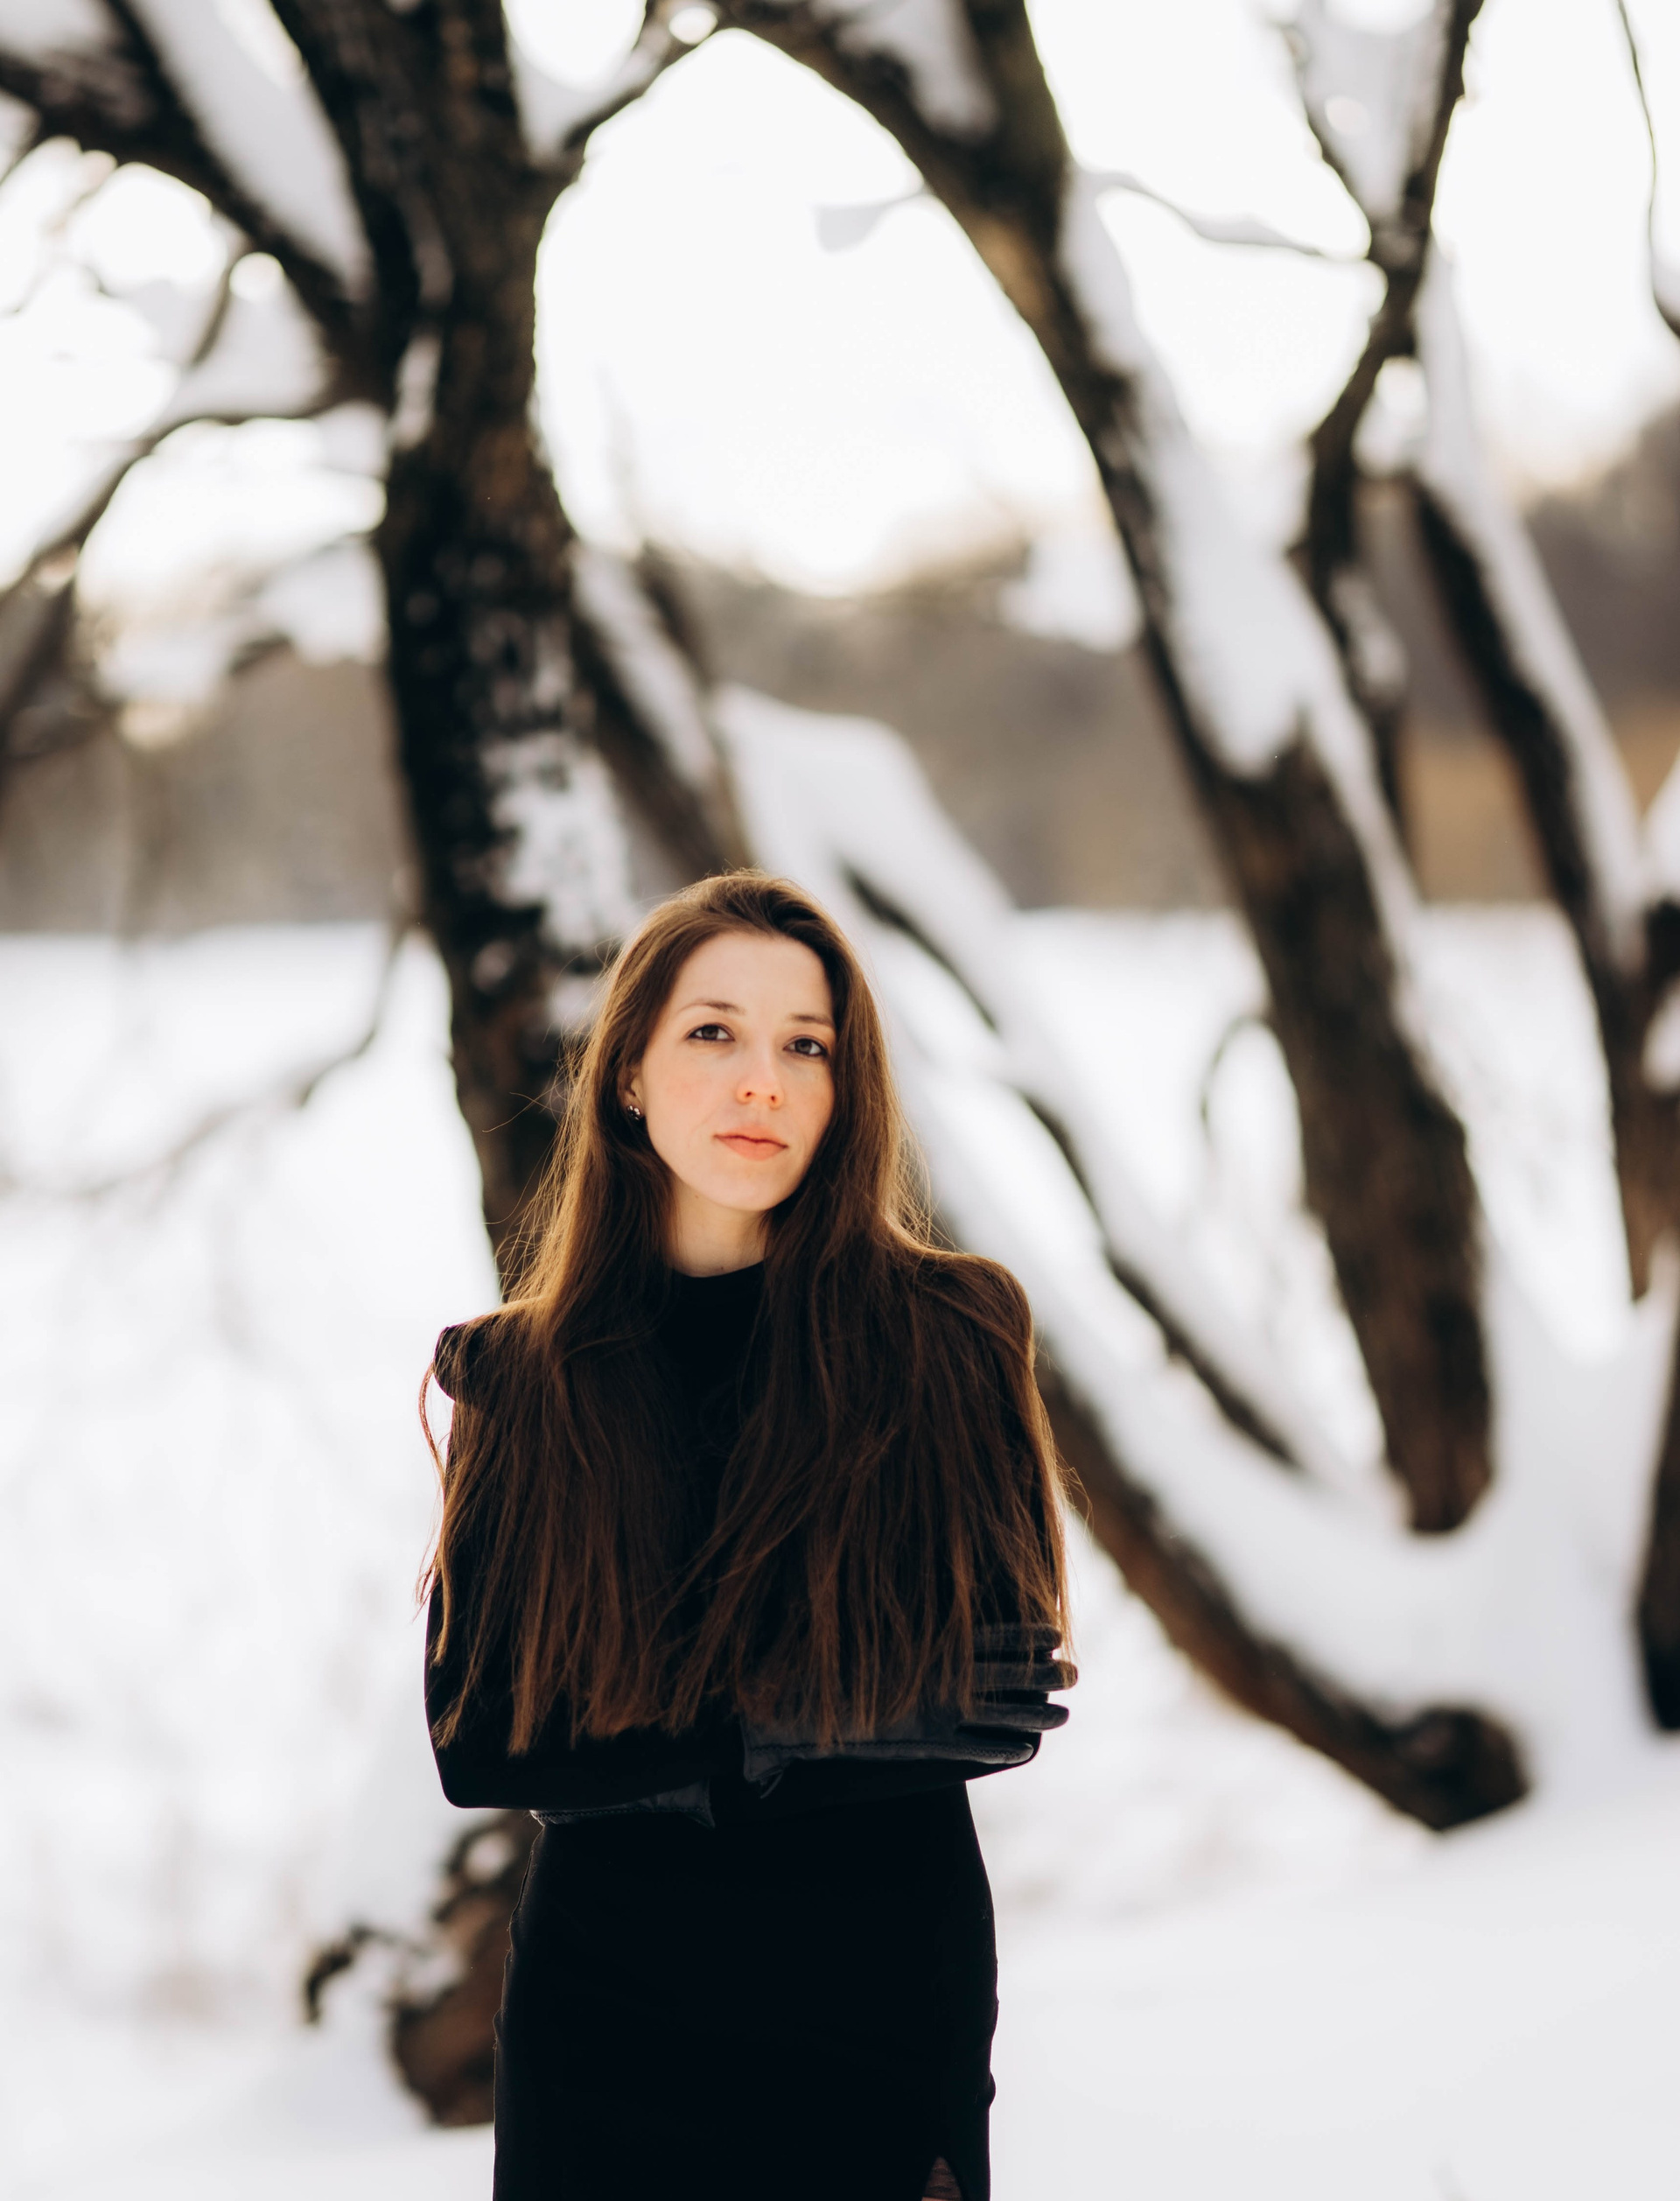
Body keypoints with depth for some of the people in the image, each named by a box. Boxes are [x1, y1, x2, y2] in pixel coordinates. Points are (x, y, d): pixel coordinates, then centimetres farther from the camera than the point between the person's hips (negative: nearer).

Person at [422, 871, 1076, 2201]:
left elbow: (1002, 1709, -9)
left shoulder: (952, 1337, -5)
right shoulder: (521, 1380, -1)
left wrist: (697, 1754, -14)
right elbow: (478, 1744, -6)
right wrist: (765, 1741, -18)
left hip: (888, 2008, -1)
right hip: (604, 1993, 1)